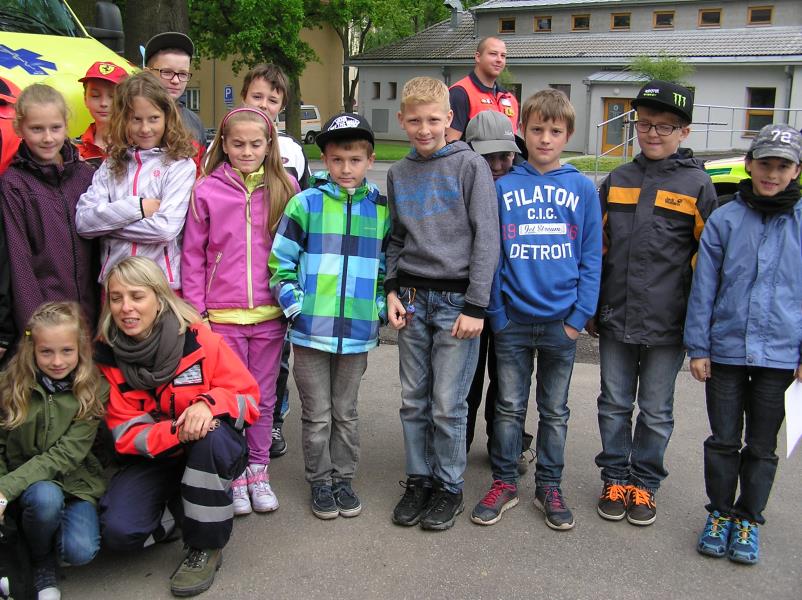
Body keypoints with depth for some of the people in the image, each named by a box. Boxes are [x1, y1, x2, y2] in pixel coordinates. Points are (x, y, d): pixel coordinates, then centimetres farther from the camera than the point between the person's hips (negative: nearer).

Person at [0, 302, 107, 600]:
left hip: (74, 482, 0)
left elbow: (66, 455, -17)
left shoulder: (94, 391, -10)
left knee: (80, 552, -24)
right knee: (46, 496, -34)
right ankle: (41, 563, -4)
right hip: (26, 484, 0)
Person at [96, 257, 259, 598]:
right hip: (154, 457, 2)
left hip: (214, 453, -1)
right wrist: (176, 431, -31)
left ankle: (206, 546, -16)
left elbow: (250, 400, -12)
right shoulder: (107, 356, -10)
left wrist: (210, 403, -34)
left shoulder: (200, 341, -18)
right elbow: (126, 435, -11)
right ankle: (182, 513, 11)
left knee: (211, 435, -37)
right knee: (117, 531, -23)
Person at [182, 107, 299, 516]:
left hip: (269, 314, 1)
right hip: (222, 316, -1)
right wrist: (195, 312, -2)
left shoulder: (285, 188, 2)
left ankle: (258, 470, 27)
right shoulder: (207, 190, -2)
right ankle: (234, 474, 22)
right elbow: (192, 255, 1)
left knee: (263, 397, 12)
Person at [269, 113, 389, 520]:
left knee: (346, 413, 15)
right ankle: (320, 482, 24)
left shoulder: (381, 209, 5)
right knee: (317, 414, 8)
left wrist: (380, 307, 5)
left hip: (358, 332, 2)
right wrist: (293, 303, -10)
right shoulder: (306, 203, -5)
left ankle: (343, 479, 30)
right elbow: (280, 261, -2)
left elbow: (389, 266, 14)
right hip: (311, 331, -2)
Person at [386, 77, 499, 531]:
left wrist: (476, 306, -12)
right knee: (414, 401, 9)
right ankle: (419, 480, 24)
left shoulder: (471, 166, -4)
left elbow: (487, 239, -7)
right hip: (412, 299, 5)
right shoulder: (399, 174, 11)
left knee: (448, 404, -1)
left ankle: (450, 488, 16)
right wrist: (393, 290, 4)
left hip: (456, 299, -4)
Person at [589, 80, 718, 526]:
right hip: (615, 319, 3)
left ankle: (645, 485, 26)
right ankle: (616, 479, 27)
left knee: (656, 412, 10)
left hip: (668, 323, -3)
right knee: (615, 405, 12)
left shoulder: (697, 186, -2)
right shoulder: (617, 181, 9)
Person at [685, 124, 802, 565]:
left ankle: (748, 520, 27)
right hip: (726, 350, 0)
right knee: (723, 440, 11)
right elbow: (703, 288, 0)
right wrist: (698, 347, -1)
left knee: (762, 446, 12)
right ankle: (719, 513, 28)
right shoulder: (724, 221, -2)